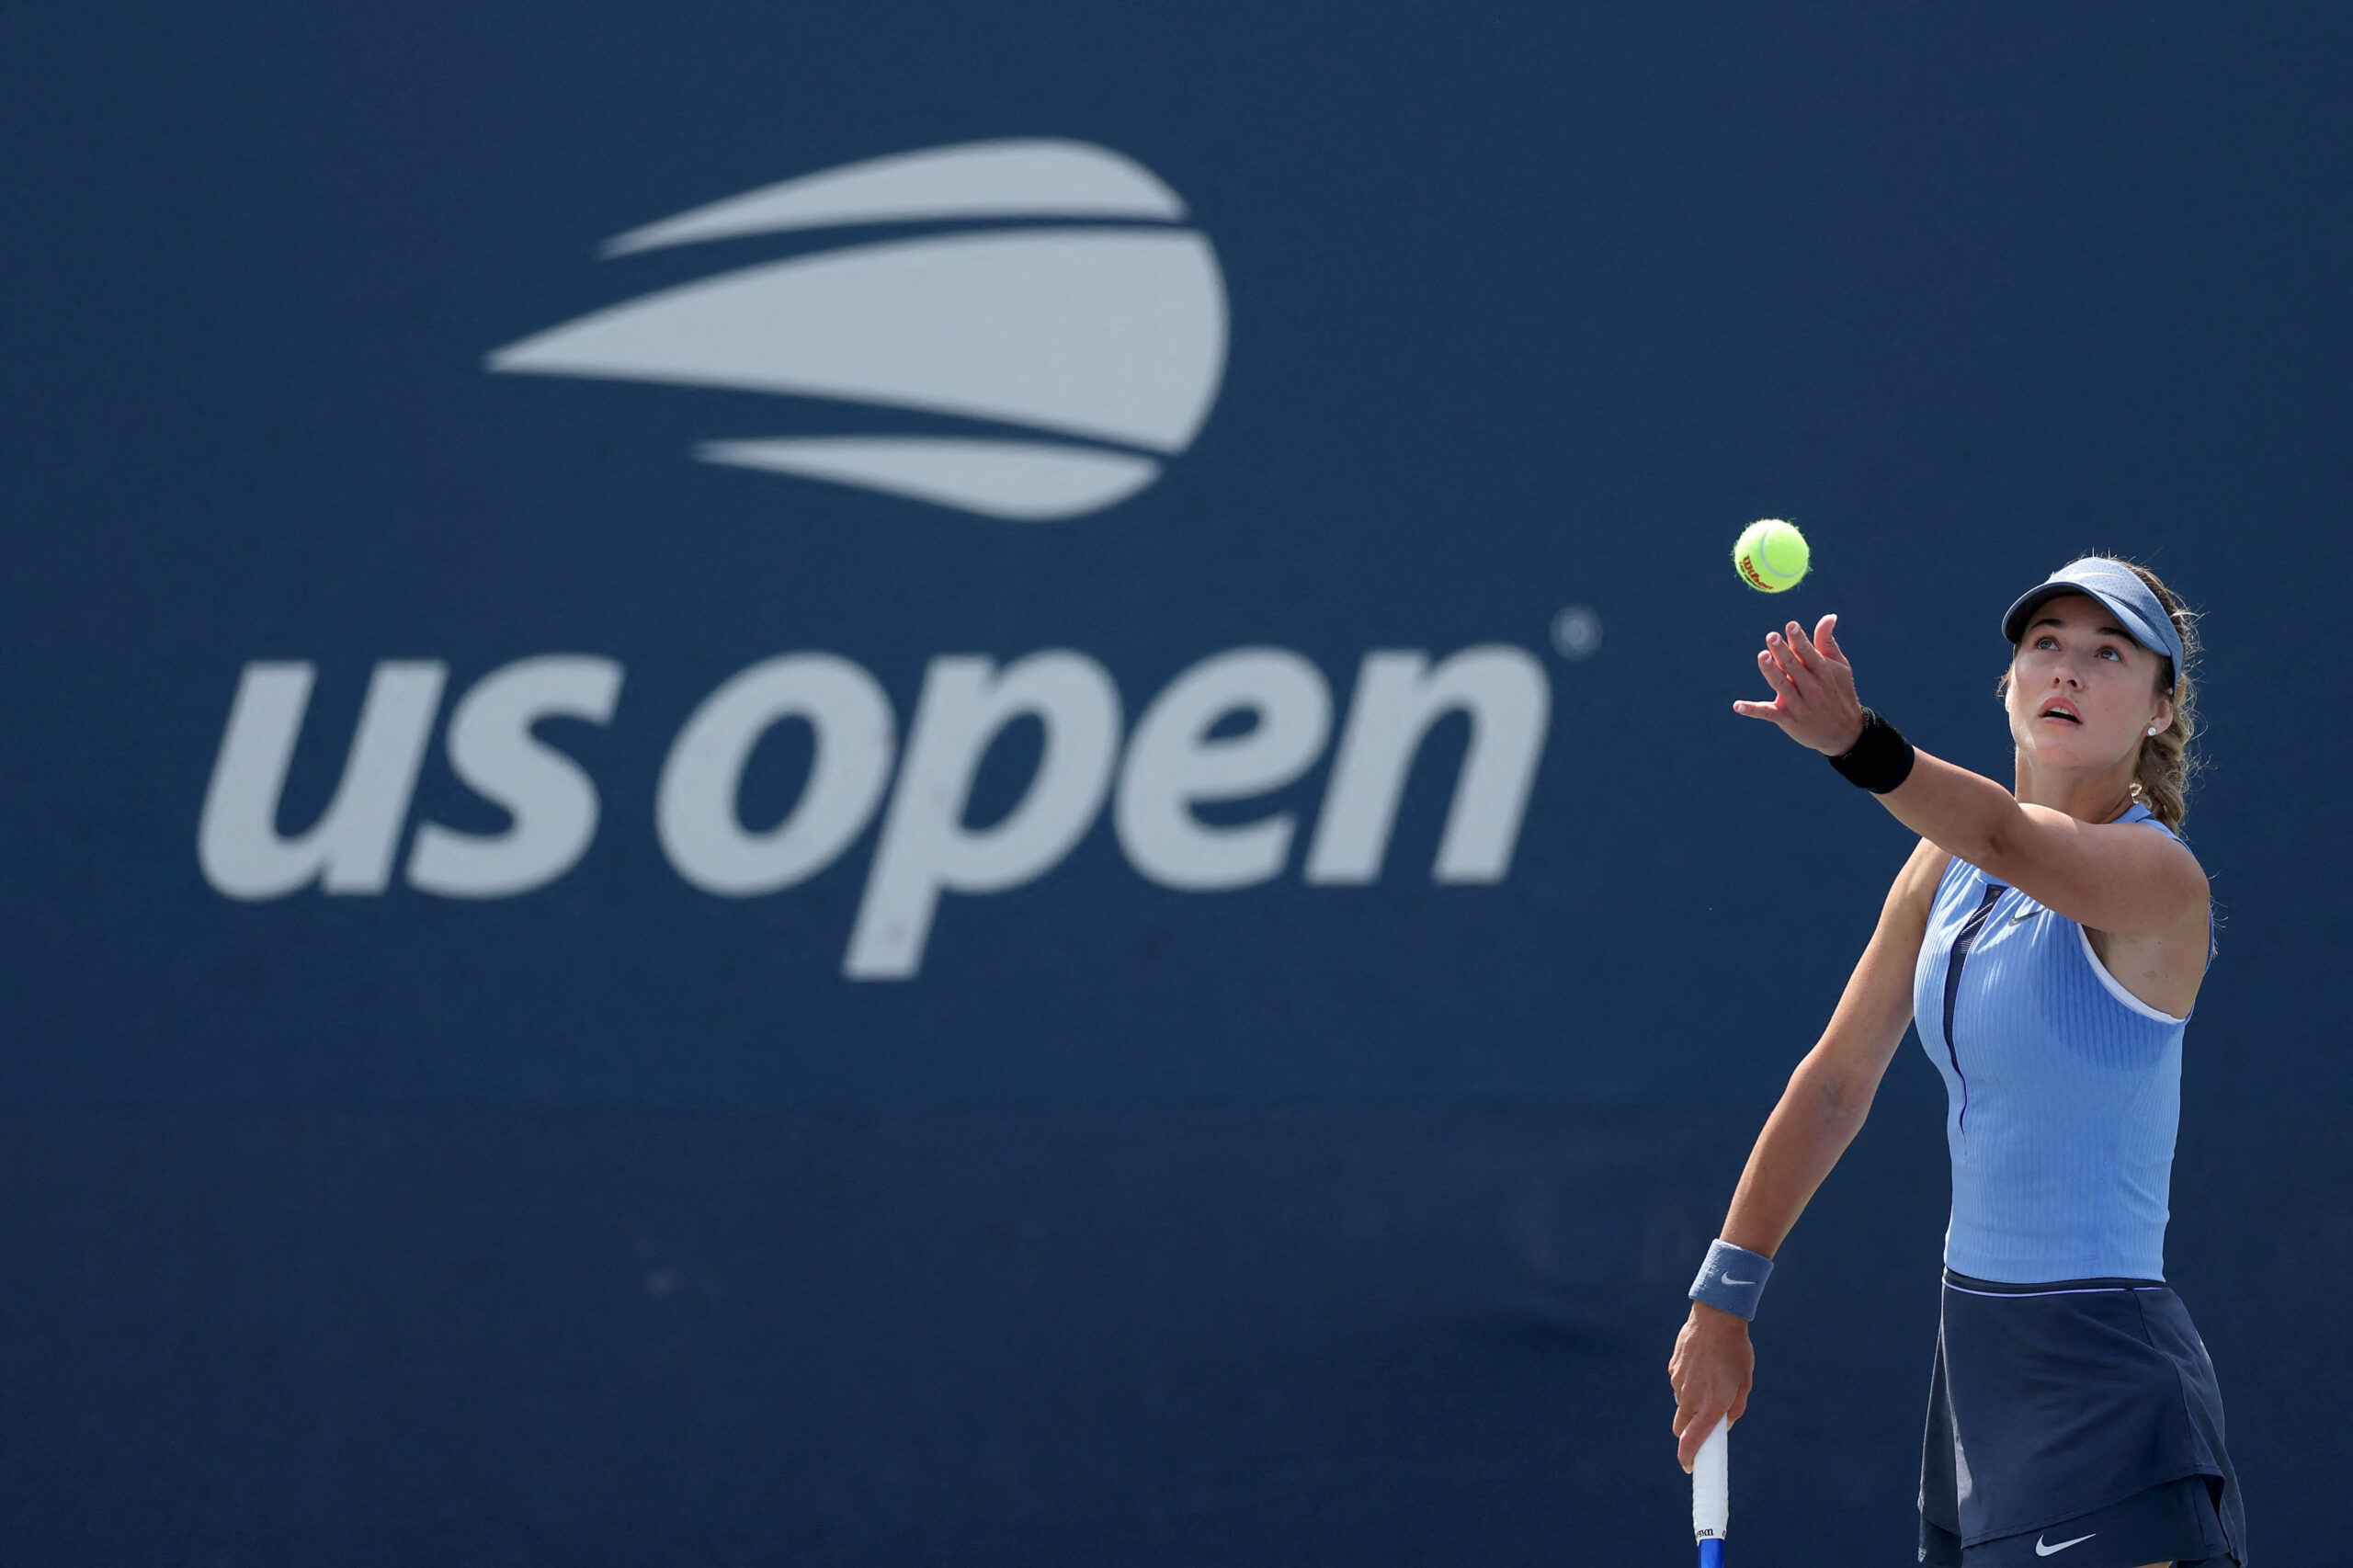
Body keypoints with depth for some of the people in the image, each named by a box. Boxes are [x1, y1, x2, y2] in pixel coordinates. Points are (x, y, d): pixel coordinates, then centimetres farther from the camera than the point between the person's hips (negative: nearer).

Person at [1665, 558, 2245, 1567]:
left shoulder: (2157, 876, -15)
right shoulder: (1947, 868, 9)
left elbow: (2013, 841, -36)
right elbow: (1836, 1082, 16)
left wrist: (1856, 745, -54)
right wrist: (1723, 1296, 15)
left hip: (2101, 1365, -7)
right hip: (1972, 1352, 7)